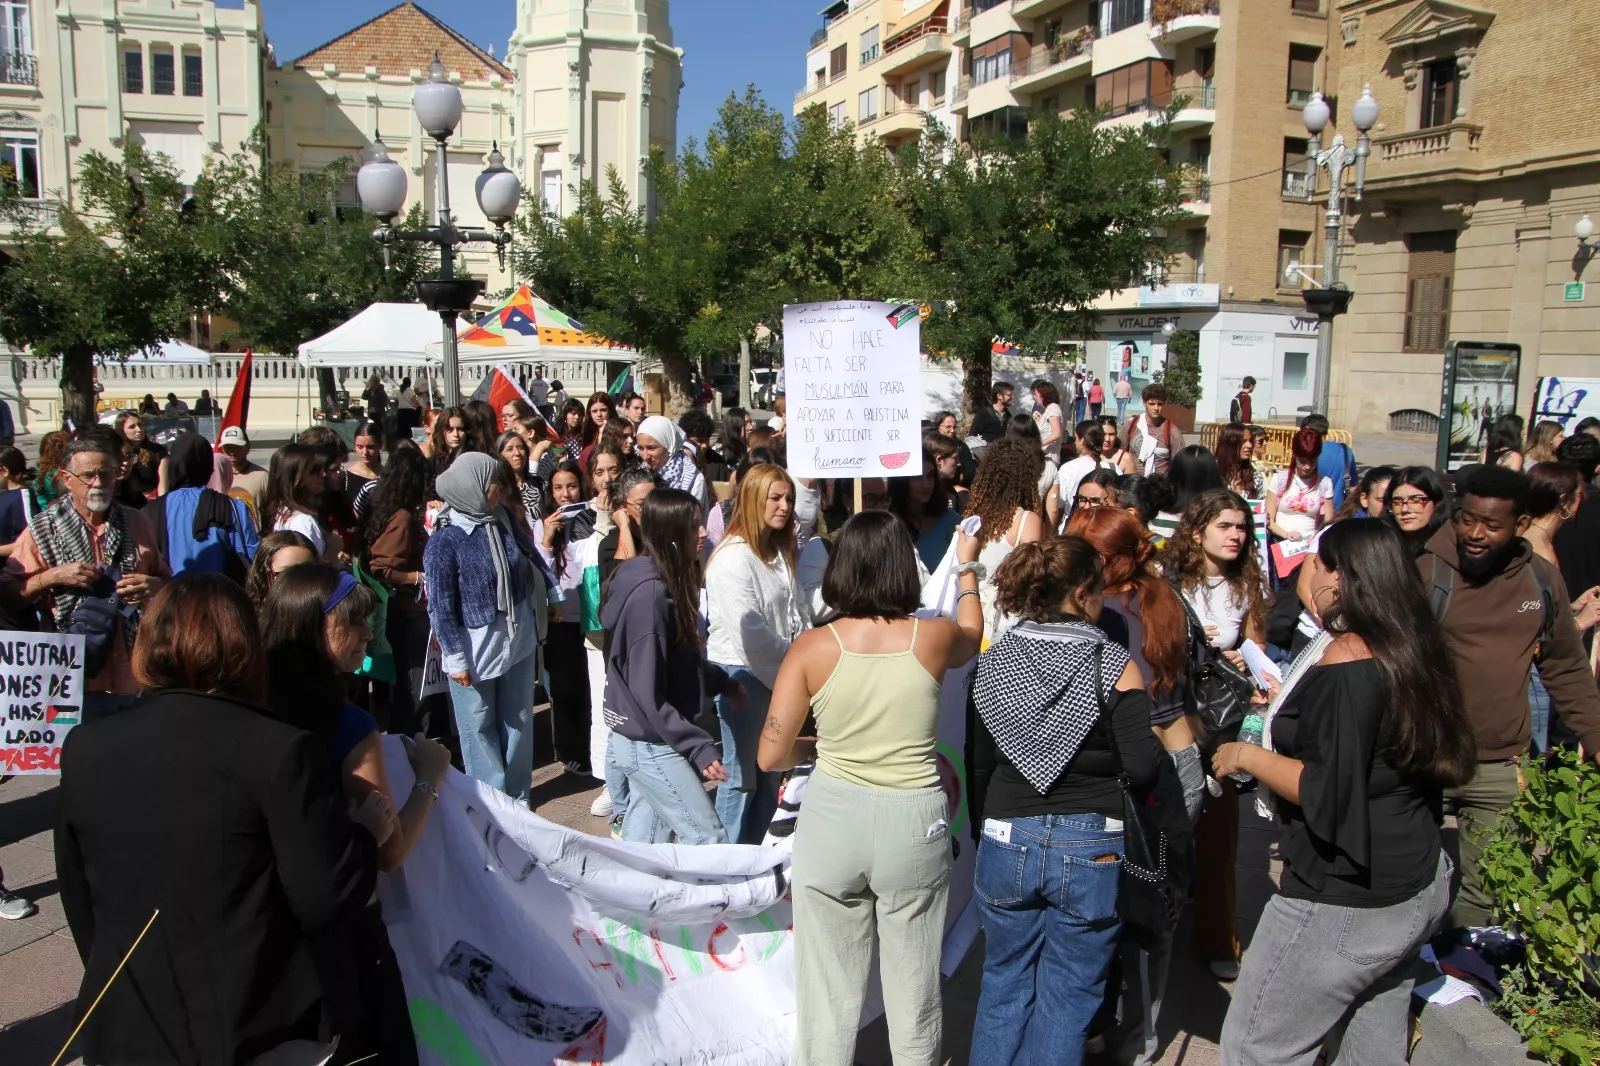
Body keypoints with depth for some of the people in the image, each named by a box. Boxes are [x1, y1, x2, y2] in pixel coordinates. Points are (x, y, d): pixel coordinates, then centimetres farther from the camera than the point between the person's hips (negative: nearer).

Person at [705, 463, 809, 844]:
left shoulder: (779, 552, 11)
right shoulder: (733, 556, -17)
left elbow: (798, 613, 10)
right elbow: (749, 631, -23)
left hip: (777, 673, 9)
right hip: (742, 673, -9)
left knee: (770, 771, 16)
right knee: (741, 776, 0)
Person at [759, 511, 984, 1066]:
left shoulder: (812, 648, -10)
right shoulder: (934, 637, -7)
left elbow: (770, 756, -6)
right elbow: (973, 636, 20)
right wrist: (967, 570, 33)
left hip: (832, 822, 0)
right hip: (915, 823, 1)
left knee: (829, 988, 14)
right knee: (914, 986, 17)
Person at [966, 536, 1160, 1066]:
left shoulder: (992, 663, -1)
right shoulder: (1115, 665, -10)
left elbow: (977, 765, 4)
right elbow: (1141, 770, -14)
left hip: (1006, 843, 3)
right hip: (1091, 847, -2)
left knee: (1004, 986, 20)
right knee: (1067, 998, 14)